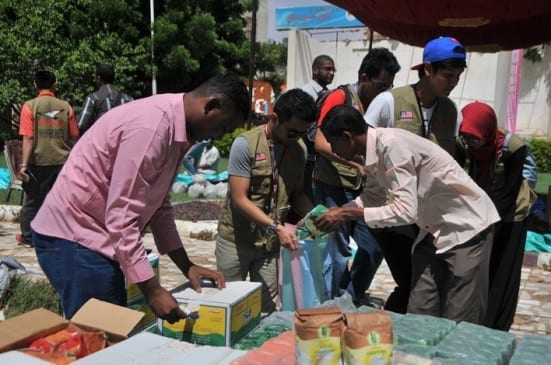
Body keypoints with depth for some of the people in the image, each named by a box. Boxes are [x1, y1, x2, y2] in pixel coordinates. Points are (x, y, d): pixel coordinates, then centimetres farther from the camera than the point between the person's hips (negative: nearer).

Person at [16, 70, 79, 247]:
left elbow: (28, 138, -12)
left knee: (33, 200, 13)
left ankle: (29, 236, 22)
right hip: (62, 161, 1)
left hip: (37, 162, -1)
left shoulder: (30, 106, -6)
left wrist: (23, 164, -11)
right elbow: (74, 137, 5)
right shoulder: (65, 106, -1)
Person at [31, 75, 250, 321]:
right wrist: (152, 290, -24)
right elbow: (121, 216, -26)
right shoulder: (151, 125, -25)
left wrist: (187, 266, 10)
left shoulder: (177, 133, 6)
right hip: (73, 237, -10)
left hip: (98, 237, 10)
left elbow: (159, 206, 13)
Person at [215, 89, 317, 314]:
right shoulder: (246, 144, -16)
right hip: (235, 239, -4)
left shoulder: (299, 151, 1)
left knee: (267, 308, 5)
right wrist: (276, 226, -26)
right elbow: (239, 199, -18)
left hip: (270, 242, 4)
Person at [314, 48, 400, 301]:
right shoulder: (340, 97, -9)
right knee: (339, 256, 0)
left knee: (373, 249, 9)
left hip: (363, 189, 7)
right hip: (334, 188, -7)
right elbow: (320, 143, -17)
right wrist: (355, 162, -28)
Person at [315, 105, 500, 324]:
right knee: (418, 315, 8)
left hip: (467, 226, -8)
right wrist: (339, 211, 2)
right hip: (435, 229, 9)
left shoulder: (391, 144, -27)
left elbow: (405, 211, -31)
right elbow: (373, 196, 16)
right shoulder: (373, 150, 0)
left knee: (460, 324, -3)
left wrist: (349, 214, -27)